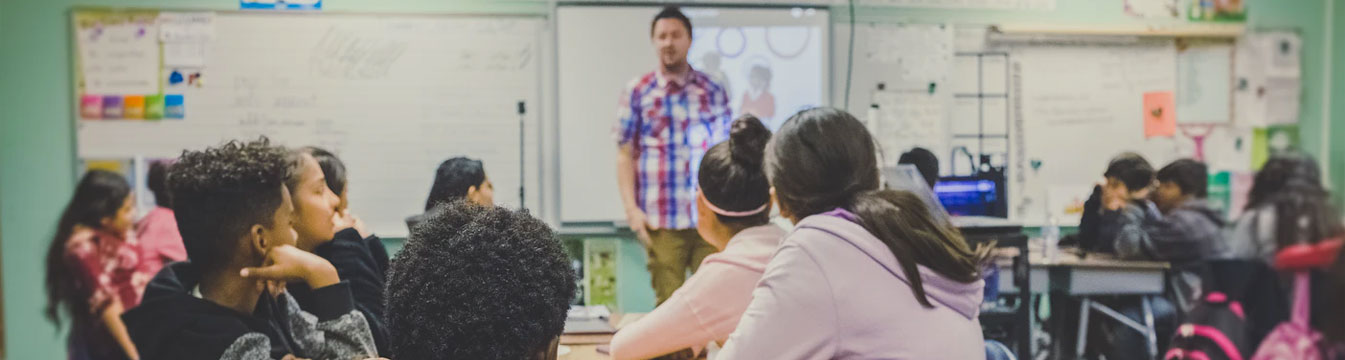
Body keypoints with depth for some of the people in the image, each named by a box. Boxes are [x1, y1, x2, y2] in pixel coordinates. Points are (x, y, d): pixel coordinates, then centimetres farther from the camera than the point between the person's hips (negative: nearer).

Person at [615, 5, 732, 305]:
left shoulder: (712, 91, 9)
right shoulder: (638, 92, 5)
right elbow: (625, 154, 3)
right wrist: (631, 208, -5)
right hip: (661, 221, -1)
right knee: (669, 303, 3)